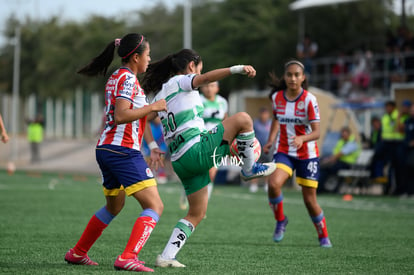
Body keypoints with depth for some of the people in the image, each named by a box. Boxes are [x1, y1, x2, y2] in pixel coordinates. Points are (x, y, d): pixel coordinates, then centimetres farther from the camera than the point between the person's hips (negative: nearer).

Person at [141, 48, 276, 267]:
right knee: (242, 119, -4)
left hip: (180, 161, 9)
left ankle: (166, 256, 8)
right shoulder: (179, 82, 0)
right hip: (196, 149, -9)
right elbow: (205, 78, -21)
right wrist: (237, 69, -32)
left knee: (197, 213, 16)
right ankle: (249, 169, 11)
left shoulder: (160, 95, 25)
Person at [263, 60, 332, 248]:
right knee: (273, 184, -26)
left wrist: (302, 138, -38)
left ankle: (323, 236, 26)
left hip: (307, 154, -2)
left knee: (310, 200, 2)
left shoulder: (309, 100, -15)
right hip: (284, 152, 2)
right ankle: (280, 221, 0)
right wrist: (271, 140, 5)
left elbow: (316, 132, -18)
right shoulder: (276, 97, -2)